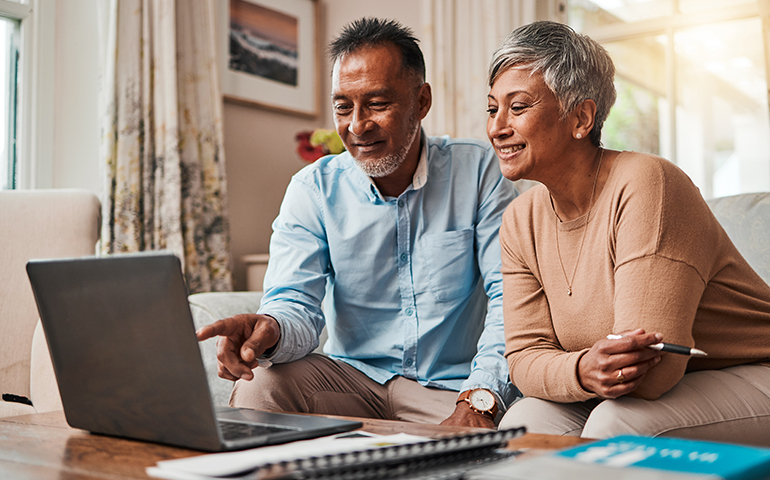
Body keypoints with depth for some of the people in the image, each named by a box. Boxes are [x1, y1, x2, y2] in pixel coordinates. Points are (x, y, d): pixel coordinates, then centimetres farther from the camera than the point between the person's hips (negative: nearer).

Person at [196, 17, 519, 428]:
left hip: (451, 388, -1)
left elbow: (511, 296, -11)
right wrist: (272, 330, -35)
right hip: (353, 375, 2)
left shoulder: (479, 171, -4)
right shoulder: (313, 189, 0)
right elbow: (298, 305, -9)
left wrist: (479, 399, -27)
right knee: (256, 387, -25)